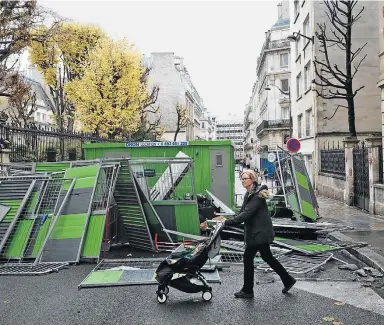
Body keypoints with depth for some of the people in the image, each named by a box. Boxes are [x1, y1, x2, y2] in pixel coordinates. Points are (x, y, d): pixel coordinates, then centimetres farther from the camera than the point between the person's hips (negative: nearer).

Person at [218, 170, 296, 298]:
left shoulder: (257, 195, -20)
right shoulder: (249, 194, 11)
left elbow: (246, 214, -27)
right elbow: (242, 212, 10)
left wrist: (227, 222, -27)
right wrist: (228, 220, -5)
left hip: (259, 233, -10)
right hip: (261, 233, 10)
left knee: (248, 258, -2)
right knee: (267, 256, 19)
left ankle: (247, 291, 10)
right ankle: (288, 280, 30)